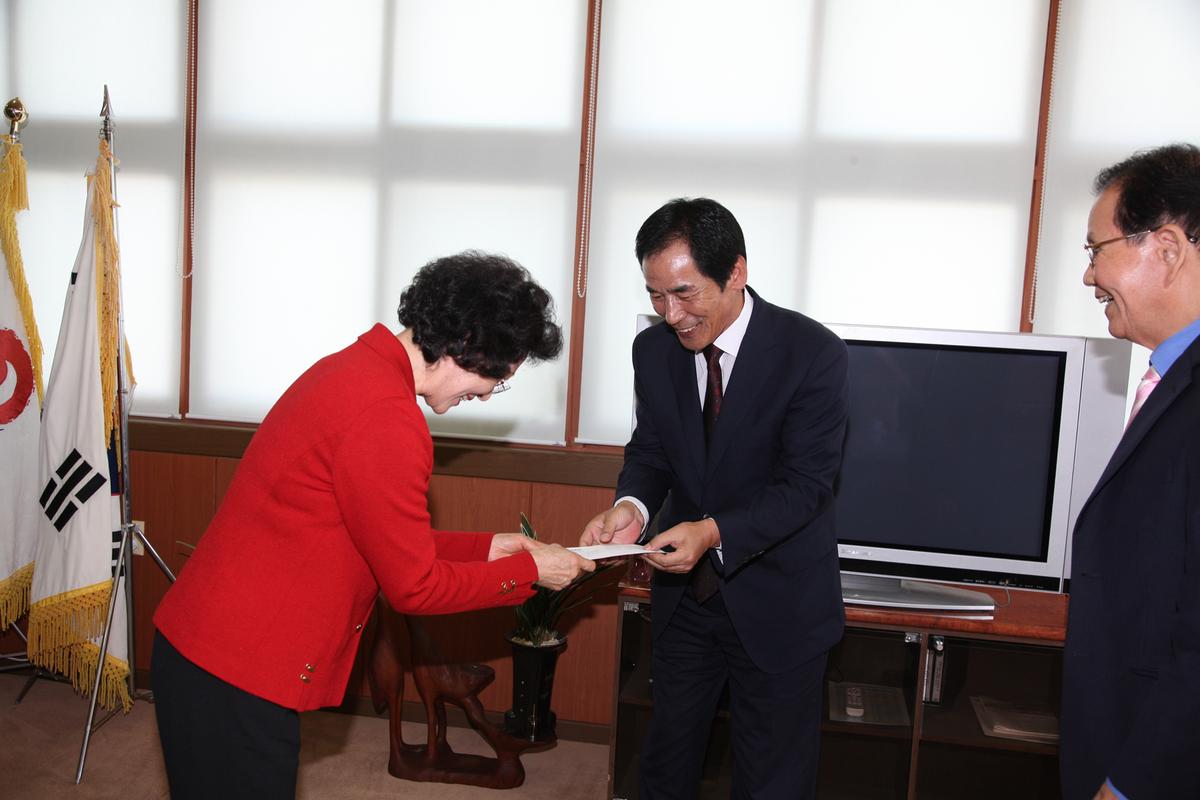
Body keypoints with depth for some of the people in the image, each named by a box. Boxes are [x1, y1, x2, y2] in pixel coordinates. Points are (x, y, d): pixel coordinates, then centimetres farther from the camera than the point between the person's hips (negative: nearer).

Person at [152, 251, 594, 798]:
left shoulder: (352, 367, 6)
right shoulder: (386, 419, -25)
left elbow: (386, 544, 14)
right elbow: (413, 586, -16)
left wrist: (482, 547, 12)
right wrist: (529, 569, -4)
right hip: (233, 677, -10)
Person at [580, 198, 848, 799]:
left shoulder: (813, 353, -20)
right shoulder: (654, 350, -5)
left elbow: (805, 484, -20)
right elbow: (649, 450, 4)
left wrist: (715, 532, -34)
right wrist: (632, 504, -18)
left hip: (778, 602, -4)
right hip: (685, 592, 4)